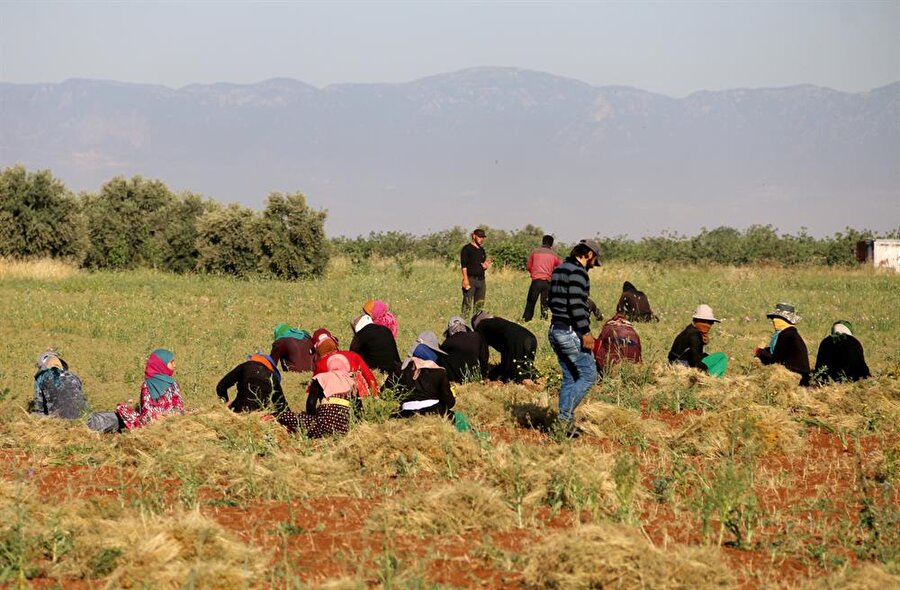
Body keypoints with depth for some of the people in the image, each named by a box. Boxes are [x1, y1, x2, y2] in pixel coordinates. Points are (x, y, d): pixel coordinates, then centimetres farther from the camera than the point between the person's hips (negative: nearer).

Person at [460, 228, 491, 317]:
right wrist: (465, 279, -20)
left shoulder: (482, 250, 18)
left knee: (479, 305, 8)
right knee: (467, 305, -11)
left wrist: (486, 266, -1)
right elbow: (464, 265, -11)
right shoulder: (467, 249, -4)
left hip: (481, 279, 7)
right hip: (470, 279, -7)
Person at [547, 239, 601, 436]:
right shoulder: (577, 271, -13)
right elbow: (576, 303, -22)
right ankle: (565, 417, -10)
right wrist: (586, 332, -20)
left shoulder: (559, 269, 17)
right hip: (570, 332, -10)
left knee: (570, 377, 13)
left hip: (555, 330, 10)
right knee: (589, 374, -5)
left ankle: (566, 422, 12)